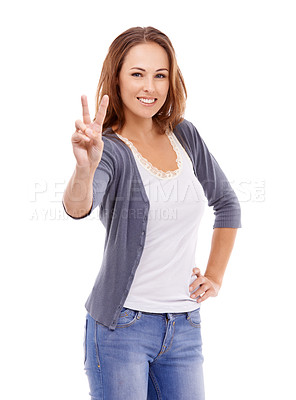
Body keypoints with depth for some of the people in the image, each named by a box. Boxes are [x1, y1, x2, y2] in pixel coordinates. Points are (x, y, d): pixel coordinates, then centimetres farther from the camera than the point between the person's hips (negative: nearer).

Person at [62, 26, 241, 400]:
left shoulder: (185, 135, 4)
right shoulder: (110, 149, -12)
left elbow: (227, 204, 18)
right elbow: (77, 207, -33)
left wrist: (215, 275, 11)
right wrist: (85, 169, -54)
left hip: (185, 327, 5)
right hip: (121, 326, -5)